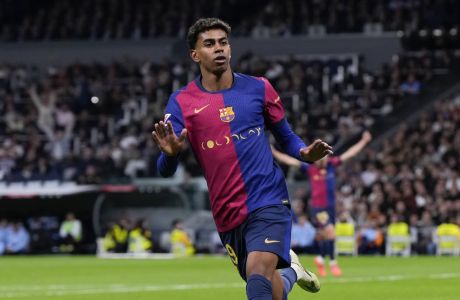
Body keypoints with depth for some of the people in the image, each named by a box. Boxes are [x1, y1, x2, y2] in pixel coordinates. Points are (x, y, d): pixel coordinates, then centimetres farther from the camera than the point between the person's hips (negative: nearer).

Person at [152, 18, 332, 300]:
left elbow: (286, 136, 14)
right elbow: (166, 170, -4)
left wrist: (305, 152, -9)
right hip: (227, 213, 2)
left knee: (258, 274, -25)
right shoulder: (181, 102, 1)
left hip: (268, 201, -2)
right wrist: (171, 153, -29)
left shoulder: (258, 88, 3)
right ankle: (290, 271, 47)